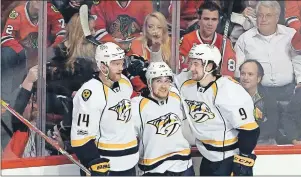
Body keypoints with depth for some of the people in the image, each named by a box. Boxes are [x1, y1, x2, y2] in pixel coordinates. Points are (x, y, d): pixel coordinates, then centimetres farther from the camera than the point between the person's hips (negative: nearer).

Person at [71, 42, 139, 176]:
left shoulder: (125, 83, 5)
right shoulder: (90, 93, -21)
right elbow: (81, 135, -21)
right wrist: (95, 163, -22)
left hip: (129, 163, 8)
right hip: (105, 165, -8)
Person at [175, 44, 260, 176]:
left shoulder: (229, 90, -25)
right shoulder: (187, 83, -5)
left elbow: (248, 129, -22)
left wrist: (244, 161, -20)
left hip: (231, 159, -7)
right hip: (208, 158, 7)